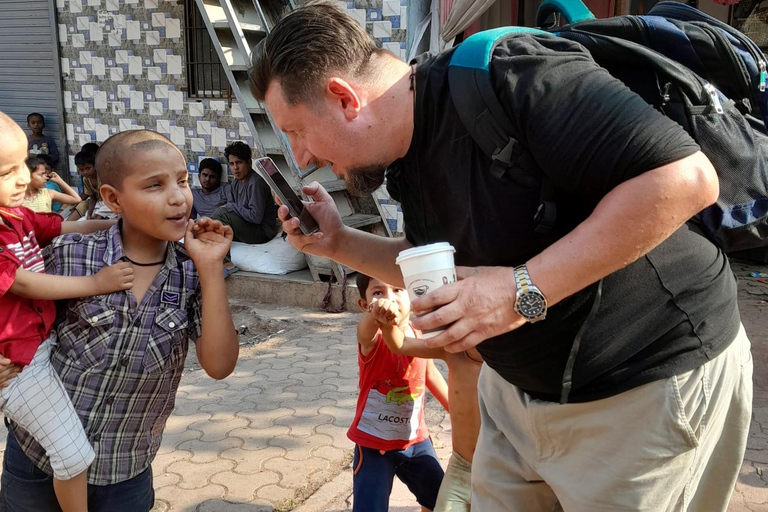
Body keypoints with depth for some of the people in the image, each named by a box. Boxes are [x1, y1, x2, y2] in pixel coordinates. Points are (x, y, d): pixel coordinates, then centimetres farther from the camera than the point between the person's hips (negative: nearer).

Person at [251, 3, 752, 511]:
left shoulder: (510, 78, -26)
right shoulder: (406, 163, 1)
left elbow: (685, 177, -30)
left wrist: (524, 290, -31)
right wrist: (337, 242, 0)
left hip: (650, 383, -7)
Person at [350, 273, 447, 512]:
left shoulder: (421, 335, -6)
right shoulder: (372, 338, -22)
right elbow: (366, 329, -48)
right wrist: (377, 315, -71)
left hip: (415, 439, 5)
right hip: (374, 443, -5)